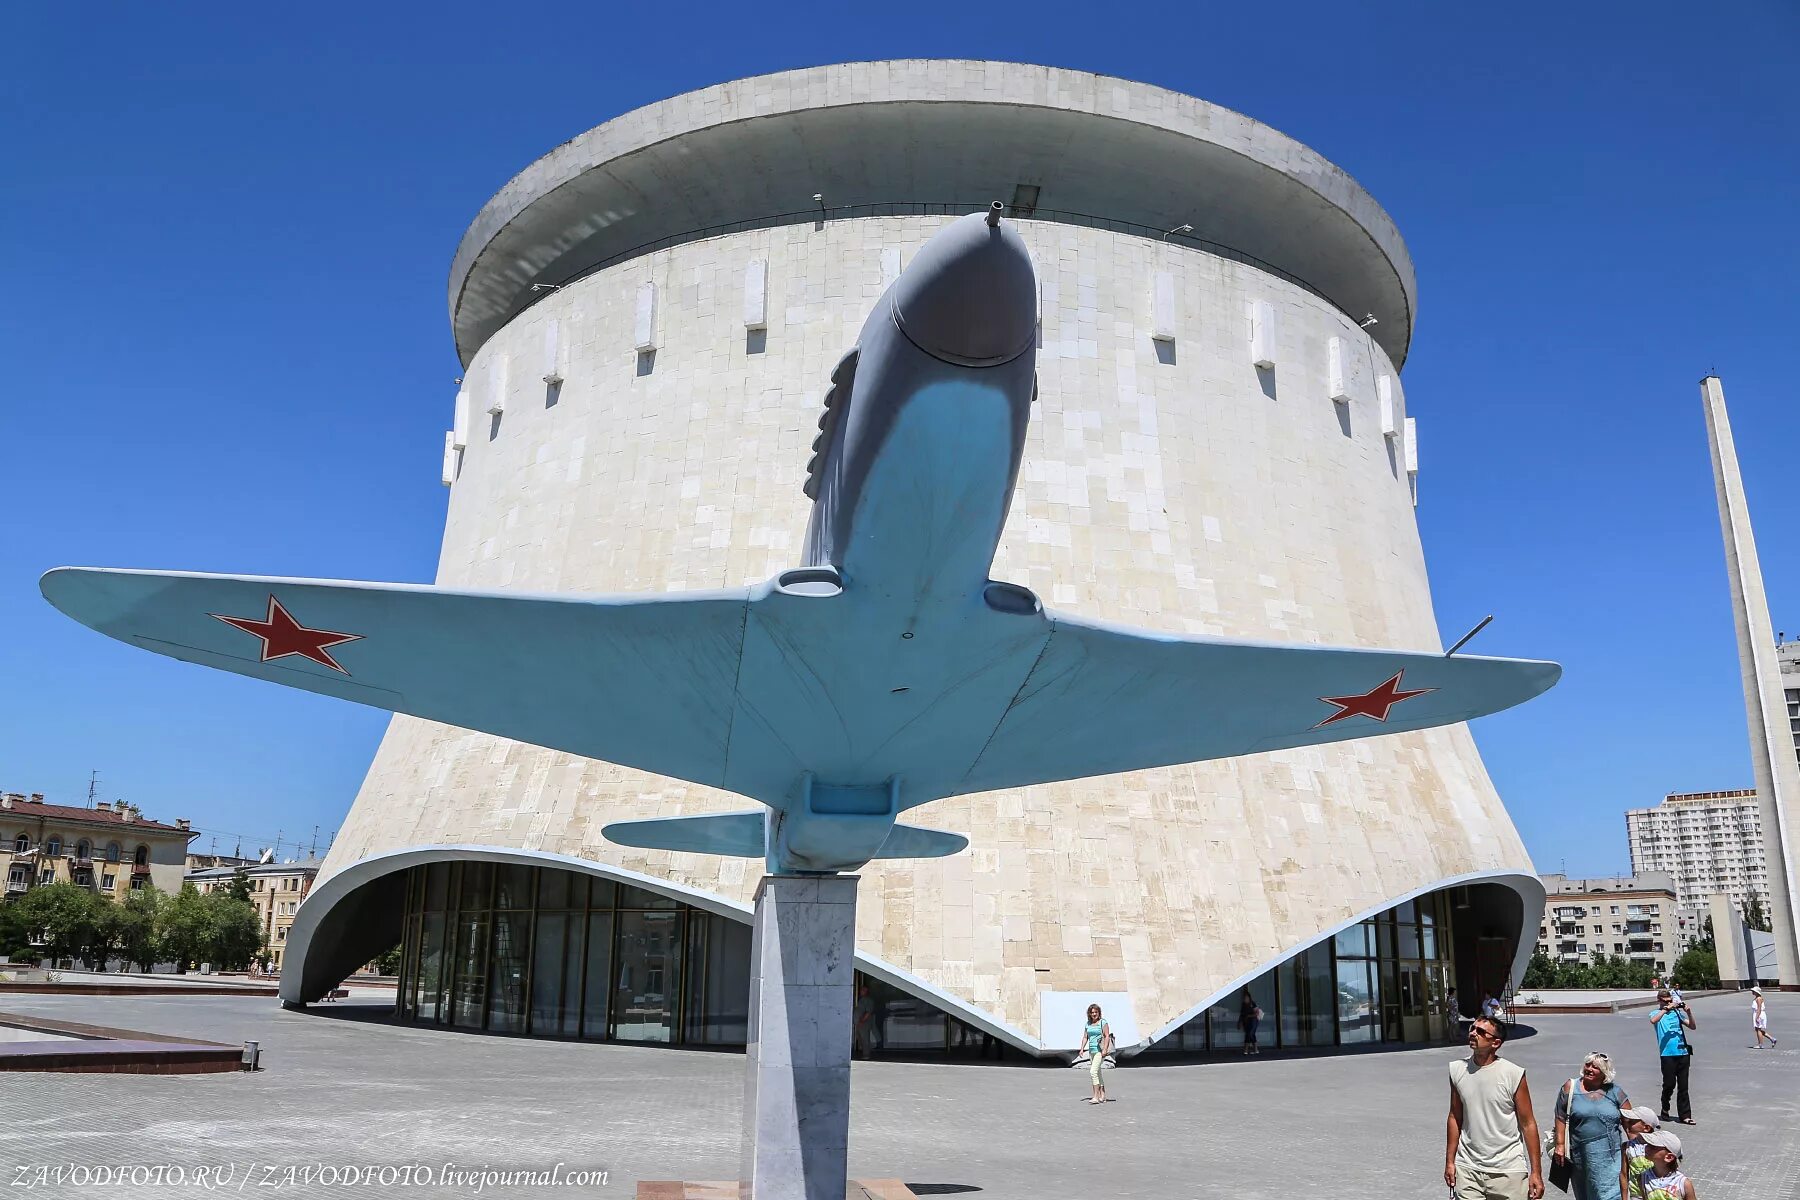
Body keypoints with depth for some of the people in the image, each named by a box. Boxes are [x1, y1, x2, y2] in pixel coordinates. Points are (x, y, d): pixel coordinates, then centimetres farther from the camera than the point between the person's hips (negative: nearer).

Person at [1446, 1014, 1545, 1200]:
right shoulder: (1458, 1070, 1)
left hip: (1507, 1170, -3)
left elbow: (1528, 1124, -5)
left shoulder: (1513, 1074, -9)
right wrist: (1449, 1161, 8)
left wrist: (1536, 1171, -5)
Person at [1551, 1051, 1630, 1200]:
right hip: (1580, 1154, 0)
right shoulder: (1571, 1087, 1)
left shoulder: (1614, 1091, 5)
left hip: (1609, 1156, 0)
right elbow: (1561, 1118, 0)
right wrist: (1560, 1144, -5)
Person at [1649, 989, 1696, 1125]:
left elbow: (1693, 1026, 9)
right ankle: (1665, 1109, 21)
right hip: (1668, 1054, -3)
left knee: (1683, 1086, 4)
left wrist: (1688, 1012, -5)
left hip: (1683, 1053, 3)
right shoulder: (1657, 1013, 4)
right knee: (1669, 1084, 0)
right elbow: (1653, 1020, -20)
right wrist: (1666, 1009, -20)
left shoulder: (1677, 1012, 14)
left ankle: (1685, 1116, 8)